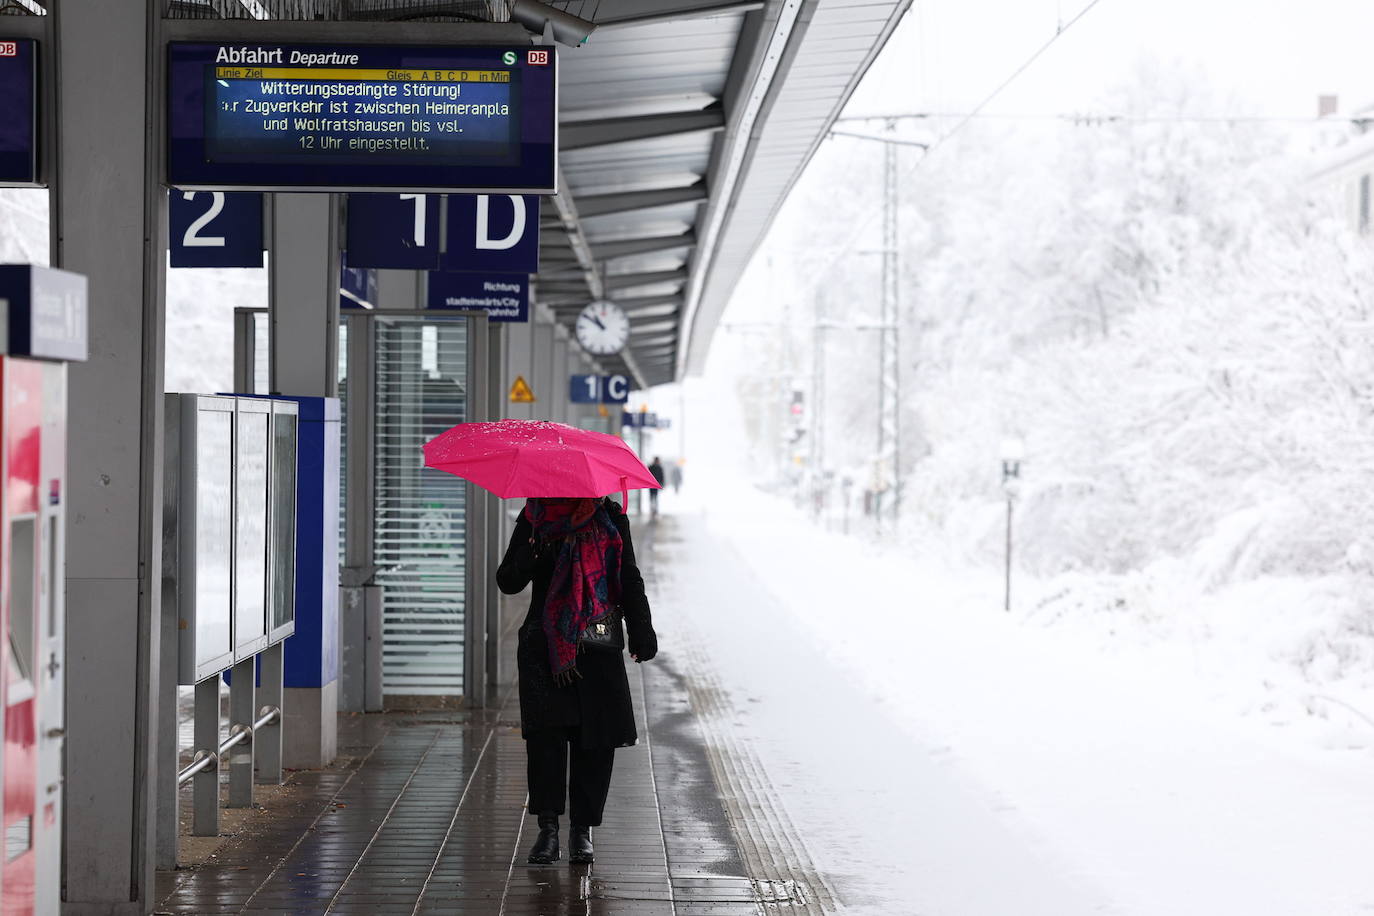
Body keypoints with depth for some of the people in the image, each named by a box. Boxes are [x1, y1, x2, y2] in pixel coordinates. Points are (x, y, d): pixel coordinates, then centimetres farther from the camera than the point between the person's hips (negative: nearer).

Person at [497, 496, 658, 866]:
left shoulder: (610, 518, 9)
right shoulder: (535, 517, 6)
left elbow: (629, 580, 13)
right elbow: (507, 582, 5)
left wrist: (641, 634, 3)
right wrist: (531, 557, -16)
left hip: (598, 645, 1)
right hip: (544, 646, -1)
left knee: (595, 737, 0)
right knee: (546, 730, -13)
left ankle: (583, 831, 8)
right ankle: (548, 826, -8)